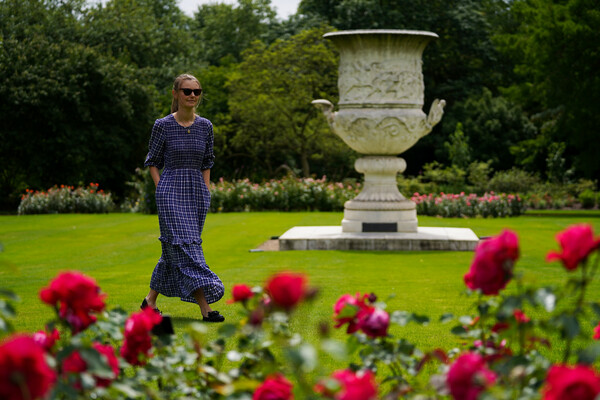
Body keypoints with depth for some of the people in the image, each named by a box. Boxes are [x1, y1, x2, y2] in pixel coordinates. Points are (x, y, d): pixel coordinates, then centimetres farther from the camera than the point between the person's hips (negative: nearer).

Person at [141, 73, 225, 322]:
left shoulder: (205, 126, 7)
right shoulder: (163, 126, -4)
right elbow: (152, 162, 4)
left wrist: (205, 191, 8)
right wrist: (162, 190, -4)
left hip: (196, 193, 5)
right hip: (171, 192, -5)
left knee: (173, 250, 10)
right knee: (186, 248, -11)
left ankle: (150, 299, 25)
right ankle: (205, 308, -15)